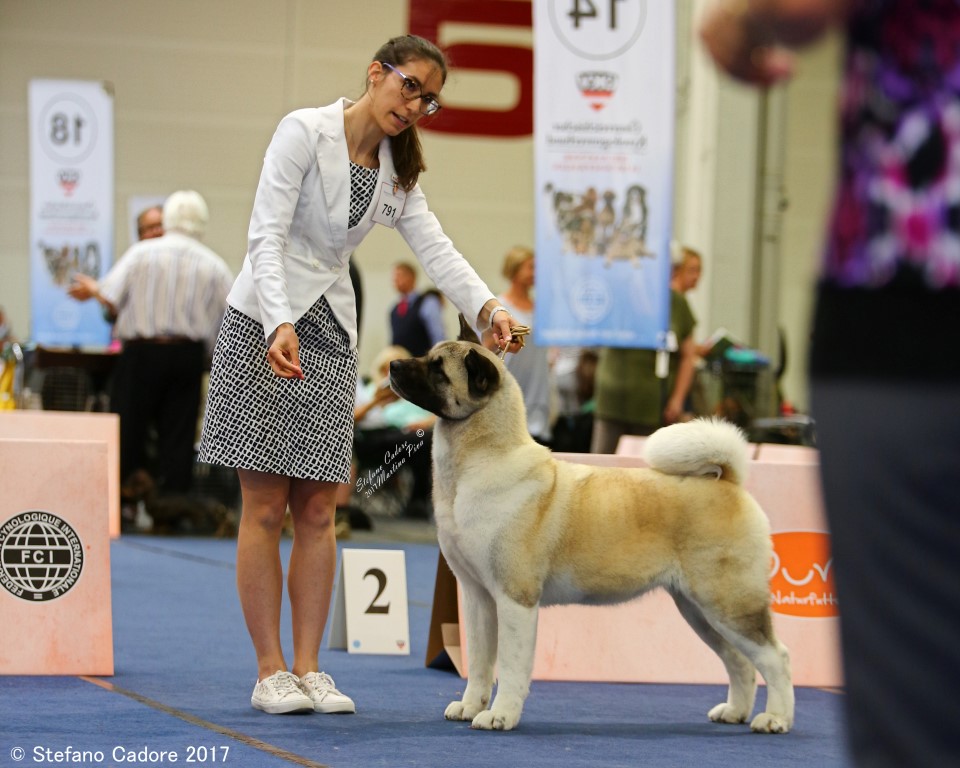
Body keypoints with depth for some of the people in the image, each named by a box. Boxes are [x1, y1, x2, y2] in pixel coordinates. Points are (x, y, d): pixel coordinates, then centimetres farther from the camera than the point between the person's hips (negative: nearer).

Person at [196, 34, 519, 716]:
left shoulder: (396, 171, 12)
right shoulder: (305, 131, -8)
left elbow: (436, 249, -1)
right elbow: (267, 235, -16)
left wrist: (487, 307, -20)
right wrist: (280, 324, -31)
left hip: (332, 333, 6)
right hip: (265, 326, -6)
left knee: (318, 512, 3)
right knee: (266, 507, -4)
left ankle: (309, 668, 6)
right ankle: (271, 672, 0)